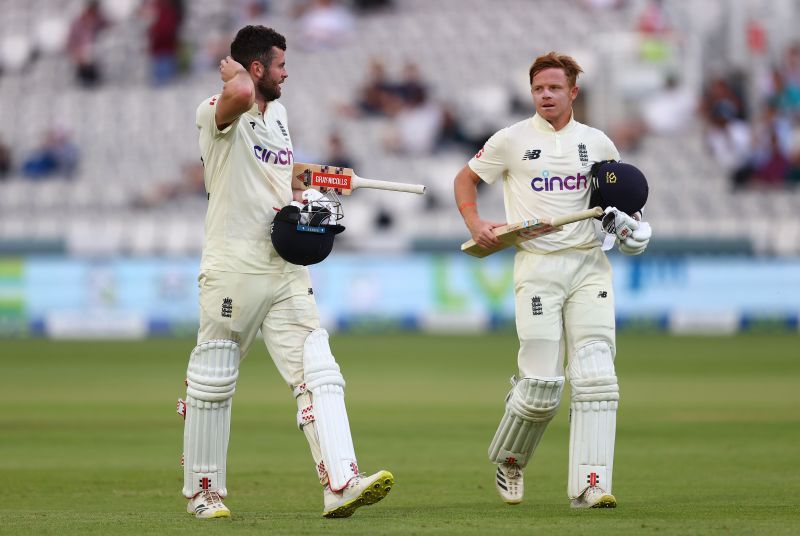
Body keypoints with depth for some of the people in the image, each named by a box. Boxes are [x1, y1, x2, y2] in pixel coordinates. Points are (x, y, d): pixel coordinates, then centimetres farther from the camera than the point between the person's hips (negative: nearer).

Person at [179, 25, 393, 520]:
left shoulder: (278, 114, 17)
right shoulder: (217, 114, -9)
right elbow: (240, 96, -34)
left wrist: (297, 205, 9)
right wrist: (230, 71, -12)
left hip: (286, 271, 7)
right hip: (233, 270, -7)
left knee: (319, 374, -7)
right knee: (212, 384, 3)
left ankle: (341, 482, -16)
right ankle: (204, 491, 16)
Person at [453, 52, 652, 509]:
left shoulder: (598, 143, 12)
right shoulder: (512, 141, 4)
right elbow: (466, 179, 14)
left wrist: (629, 220, 6)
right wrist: (475, 223, -3)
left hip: (589, 265, 3)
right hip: (537, 267, -2)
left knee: (597, 378, -11)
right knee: (542, 385, -8)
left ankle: (590, 486, -12)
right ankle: (508, 459, 21)